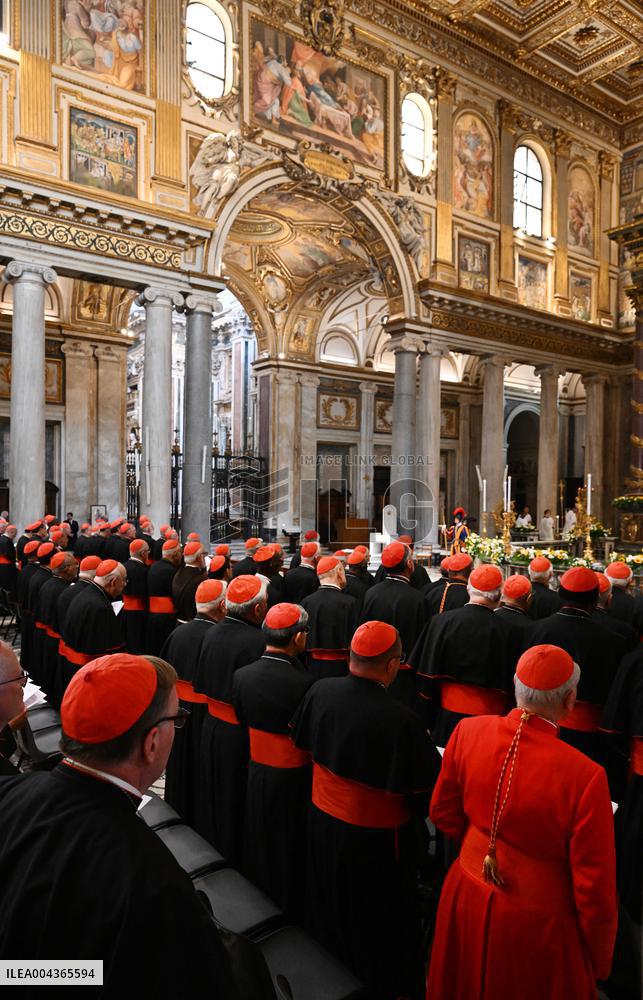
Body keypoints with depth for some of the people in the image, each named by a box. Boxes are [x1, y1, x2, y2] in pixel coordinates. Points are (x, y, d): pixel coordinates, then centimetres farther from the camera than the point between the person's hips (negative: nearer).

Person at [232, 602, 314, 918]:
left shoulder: (241, 676, -15)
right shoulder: (304, 684, -30)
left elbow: (242, 721, 0)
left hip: (257, 772, 4)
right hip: (293, 778, -4)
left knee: (260, 843, 25)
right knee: (290, 847, 18)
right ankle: (291, 912, 37)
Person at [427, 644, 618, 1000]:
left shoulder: (468, 731, -18)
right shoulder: (585, 776, -30)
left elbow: (442, 812, -1)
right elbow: (595, 891, -18)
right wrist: (600, 963, 0)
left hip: (467, 895, 4)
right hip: (535, 924, -4)